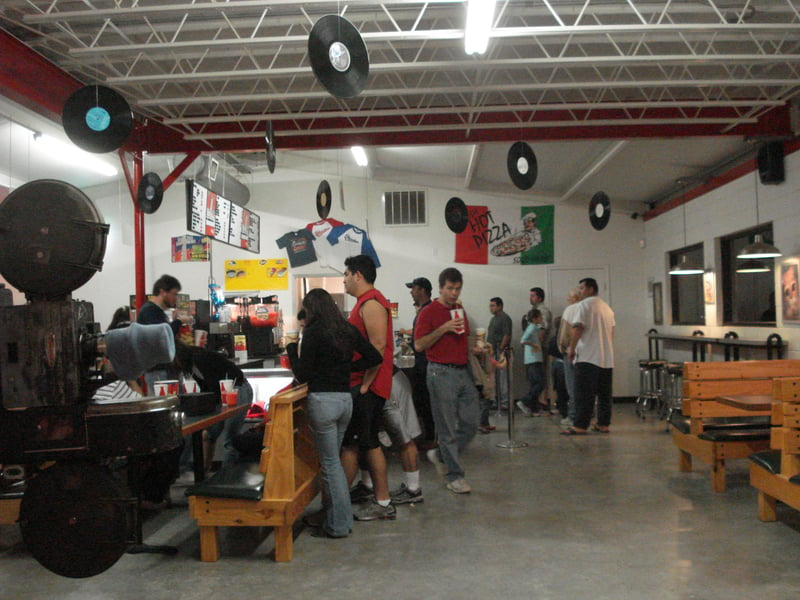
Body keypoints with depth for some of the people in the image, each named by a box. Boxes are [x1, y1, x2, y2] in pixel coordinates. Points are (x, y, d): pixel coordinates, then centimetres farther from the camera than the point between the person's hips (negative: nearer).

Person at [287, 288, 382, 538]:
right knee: (332, 459, 18)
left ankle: (338, 525, 8)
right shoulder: (348, 330, 8)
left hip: (322, 400, -6)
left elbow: (302, 375, -7)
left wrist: (292, 349, 6)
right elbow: (375, 357, 10)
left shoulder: (313, 332, -9)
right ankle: (333, 515, 26)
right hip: (345, 399, 6)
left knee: (330, 463, 1)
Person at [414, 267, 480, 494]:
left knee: (470, 424, 6)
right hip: (441, 372, -7)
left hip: (463, 371, 7)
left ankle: (441, 455, 26)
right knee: (448, 428, 0)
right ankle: (454, 476, 11)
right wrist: (443, 329, -17)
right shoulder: (429, 312, -5)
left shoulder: (460, 309, 16)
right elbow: (419, 345, -11)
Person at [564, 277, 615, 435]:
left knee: (584, 394, -6)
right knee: (604, 394, 10)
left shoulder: (583, 305, -6)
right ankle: (603, 424, 13)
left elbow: (578, 329, -13)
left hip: (588, 357, -7)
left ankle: (580, 426, -7)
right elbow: (612, 332, 18)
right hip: (607, 358, 7)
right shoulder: (607, 307, 17)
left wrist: (571, 349, -7)